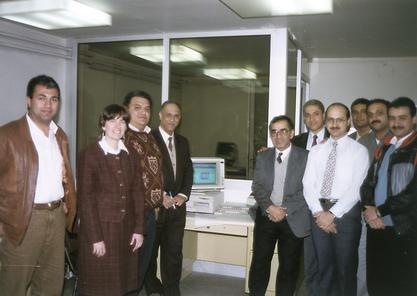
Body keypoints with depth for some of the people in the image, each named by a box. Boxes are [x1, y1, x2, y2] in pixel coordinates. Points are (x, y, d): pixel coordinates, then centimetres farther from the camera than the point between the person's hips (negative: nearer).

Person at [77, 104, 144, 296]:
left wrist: (138, 229, 4)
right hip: (100, 229, -5)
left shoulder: (130, 156, 9)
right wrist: (95, 238, -13)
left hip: (126, 230, 5)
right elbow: (86, 199, -11)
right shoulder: (89, 155, -8)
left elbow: (137, 194, 10)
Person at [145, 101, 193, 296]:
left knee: (174, 252, 6)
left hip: (177, 205, 5)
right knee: (150, 252, 9)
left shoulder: (183, 142, 14)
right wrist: (161, 196, -12)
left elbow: (188, 171, 15)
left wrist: (183, 195, 1)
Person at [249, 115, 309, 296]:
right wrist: (270, 207, -14)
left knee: (289, 265, 8)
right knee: (260, 262, 5)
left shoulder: (305, 157, -3)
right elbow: (257, 186, 2)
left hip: (293, 219, -2)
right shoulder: (262, 157, 8)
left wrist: (285, 210, -14)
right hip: (266, 216, 2)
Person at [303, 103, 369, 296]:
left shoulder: (359, 151, -2)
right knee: (324, 266, 14)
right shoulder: (316, 150, 9)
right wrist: (318, 212, -11)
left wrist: (333, 214, -16)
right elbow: (308, 184, 3)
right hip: (319, 212, 3)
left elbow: (357, 188, -11)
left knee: (346, 268, 6)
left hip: (346, 213, -3)